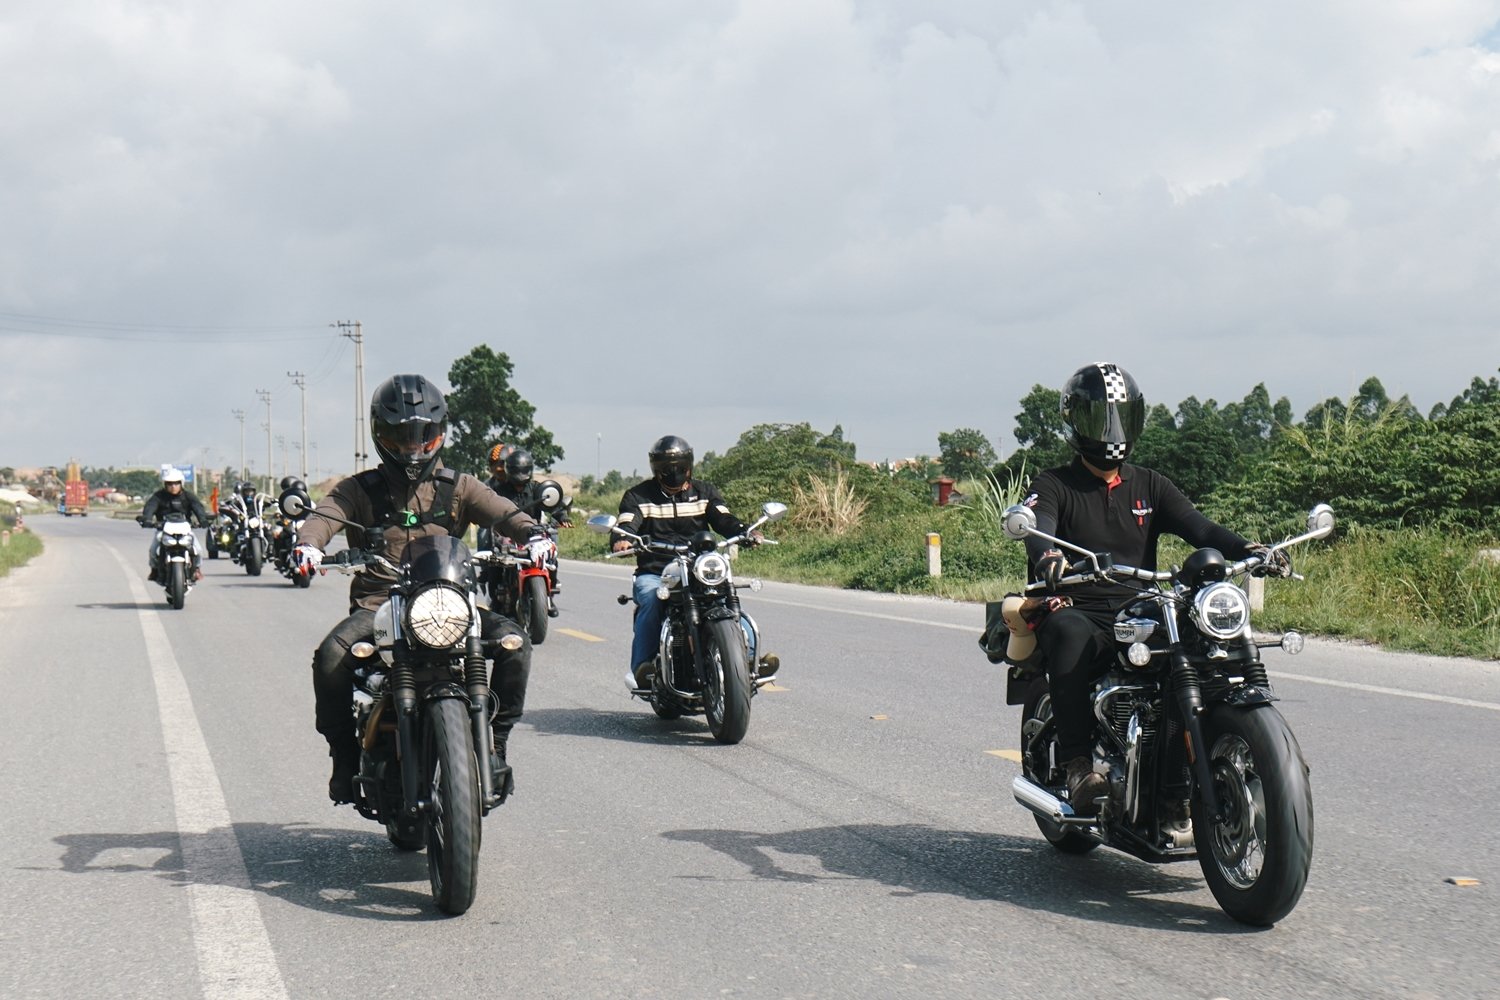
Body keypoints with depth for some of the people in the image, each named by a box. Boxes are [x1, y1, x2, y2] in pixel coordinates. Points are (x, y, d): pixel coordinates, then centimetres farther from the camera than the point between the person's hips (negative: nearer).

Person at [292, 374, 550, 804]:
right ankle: (345, 753, -6)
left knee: (514, 641, -22)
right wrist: (309, 543, -32)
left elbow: (500, 511, -2)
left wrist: (532, 533, -25)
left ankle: (494, 742, -6)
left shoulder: (456, 487, 14)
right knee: (331, 656, -29)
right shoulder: (360, 489, 11)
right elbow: (326, 513, -8)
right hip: (378, 605, -1)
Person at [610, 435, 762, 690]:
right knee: (652, 600, -34)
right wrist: (622, 539, -33)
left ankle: (748, 655, -23)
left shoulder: (704, 492, 16)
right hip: (653, 573, -2)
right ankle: (641, 665, -33)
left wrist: (746, 531, -21)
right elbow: (626, 523, -7)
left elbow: (723, 519, 2)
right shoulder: (638, 496, 9)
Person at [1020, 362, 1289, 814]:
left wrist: (1246, 549, -19)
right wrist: (1047, 557, -41)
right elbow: (1036, 529, -15)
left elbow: (1196, 525, 2)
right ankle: (1078, 767, -36)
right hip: (1077, 611, -3)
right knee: (1070, 634, -38)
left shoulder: (1150, 486, 19)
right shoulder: (1053, 486, 7)